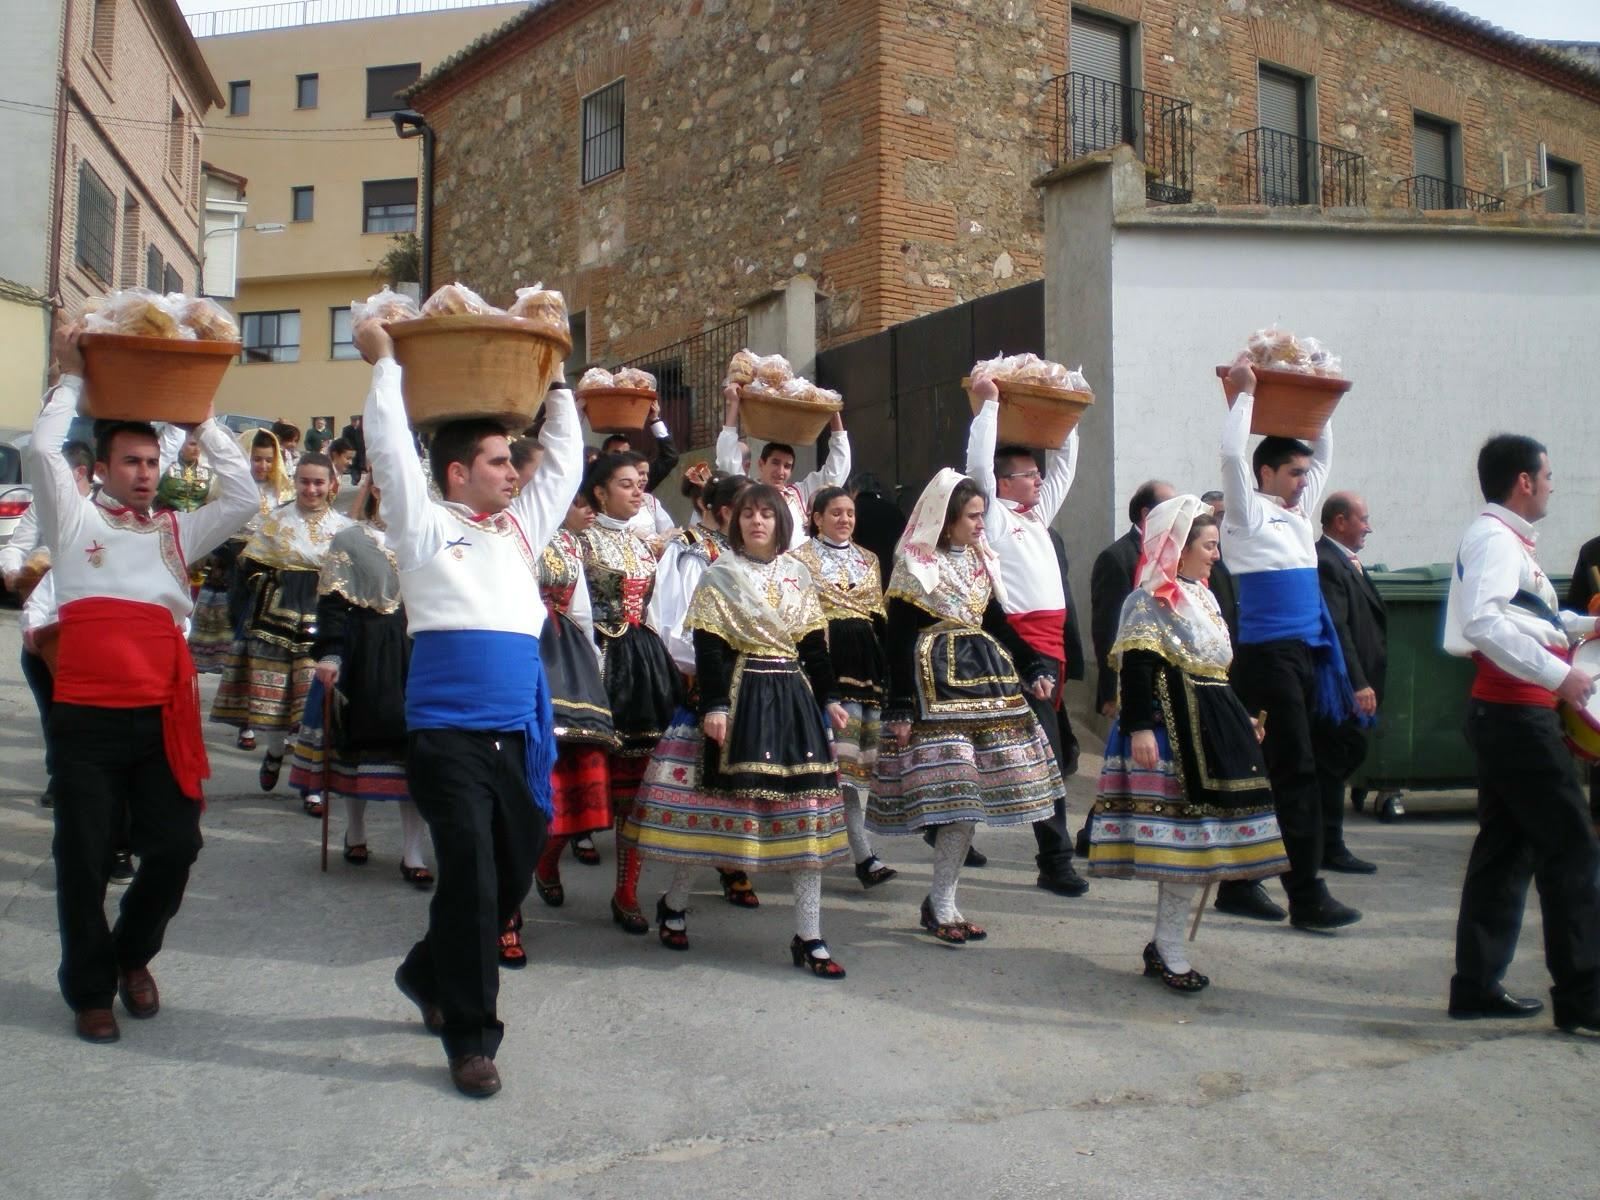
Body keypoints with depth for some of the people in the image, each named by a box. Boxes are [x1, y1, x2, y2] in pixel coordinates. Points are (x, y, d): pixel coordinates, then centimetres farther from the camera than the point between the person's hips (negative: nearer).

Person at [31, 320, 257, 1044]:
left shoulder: (176, 533, 16)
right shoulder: (74, 521, 8)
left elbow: (242, 496, 5)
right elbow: (42, 449, -6)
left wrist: (201, 416, 8)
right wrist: (71, 378, 4)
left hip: (163, 717, 3)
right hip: (87, 717, -3)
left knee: (174, 848, 3)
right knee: (84, 858, 4)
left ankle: (133, 952, 30)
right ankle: (89, 988, 21)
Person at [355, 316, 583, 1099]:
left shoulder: (521, 526, 19)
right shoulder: (424, 527, 4)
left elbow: (565, 460, 26)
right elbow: (390, 447, -2)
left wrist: (556, 386, 27)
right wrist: (384, 364, 7)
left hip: (519, 732, 6)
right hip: (447, 729, -6)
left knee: (515, 871, 12)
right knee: (469, 875, -8)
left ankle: (431, 975, 35)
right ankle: (470, 1036, 4)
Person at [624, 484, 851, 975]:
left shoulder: (799, 576, 13)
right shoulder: (718, 577, 1)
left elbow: (814, 645, 14)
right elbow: (709, 647, -6)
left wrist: (829, 698, 8)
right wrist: (714, 704, -14)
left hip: (795, 698, 4)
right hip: (741, 697, -4)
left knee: (808, 806, 0)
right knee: (720, 793, -1)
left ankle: (808, 937, 6)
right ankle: (674, 902, 23)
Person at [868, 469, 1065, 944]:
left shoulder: (981, 562, 15)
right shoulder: (915, 565, -4)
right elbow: (899, 640, -8)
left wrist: (1034, 668, 8)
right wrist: (901, 709, -13)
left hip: (984, 675, 7)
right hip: (935, 682, -7)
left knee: (973, 792, 3)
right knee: (959, 793, -12)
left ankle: (941, 901, 12)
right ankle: (940, 902, 0)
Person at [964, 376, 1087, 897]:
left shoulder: (1037, 514, 22)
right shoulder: (994, 514, 0)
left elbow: (1065, 464, 32)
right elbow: (978, 464, -12)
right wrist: (988, 404, -5)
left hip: (1051, 643, 9)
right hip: (1022, 643, -9)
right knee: (1044, 751, -10)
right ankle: (1056, 861, -8)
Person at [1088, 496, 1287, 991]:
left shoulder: (1204, 597, 19)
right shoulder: (1148, 600, -9)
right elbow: (1136, 669, -18)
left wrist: (1242, 720, 24)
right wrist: (1139, 728, -25)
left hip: (1213, 729, 9)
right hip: (1172, 731, -9)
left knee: (1196, 837, 8)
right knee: (1184, 836, -6)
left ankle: (1165, 944, 16)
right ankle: (1168, 948, 4)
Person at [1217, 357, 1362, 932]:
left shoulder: (1299, 512, 19)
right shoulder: (1248, 513, -3)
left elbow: (1323, 454, 31)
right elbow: (1233, 454, -16)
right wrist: (1243, 393, -6)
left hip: (1306, 654, 8)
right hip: (1267, 654, -8)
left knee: (1271, 771, 9)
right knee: (1294, 770, -8)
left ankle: (1240, 883, 16)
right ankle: (1306, 895, -5)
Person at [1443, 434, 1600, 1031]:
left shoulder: (1504, 538, 19)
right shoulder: (1495, 538, -13)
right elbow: (1484, 622, -28)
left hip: (1503, 713, 10)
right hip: (1517, 714, -10)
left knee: (1505, 847, 12)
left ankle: (1477, 985, 16)